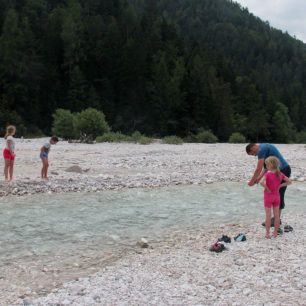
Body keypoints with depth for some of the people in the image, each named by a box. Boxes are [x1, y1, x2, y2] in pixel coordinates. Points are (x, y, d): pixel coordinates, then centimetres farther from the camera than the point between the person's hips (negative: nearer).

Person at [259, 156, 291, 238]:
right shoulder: (280, 174, -2)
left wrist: (267, 189, -19)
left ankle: (267, 233, 5)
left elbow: (261, 182, -34)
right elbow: (289, 182, 5)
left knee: (268, 215, 1)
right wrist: (280, 186, 3)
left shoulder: (267, 174, -18)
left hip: (268, 196, -5)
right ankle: (275, 232, 18)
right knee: (276, 215, 11)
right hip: (277, 196, 5)